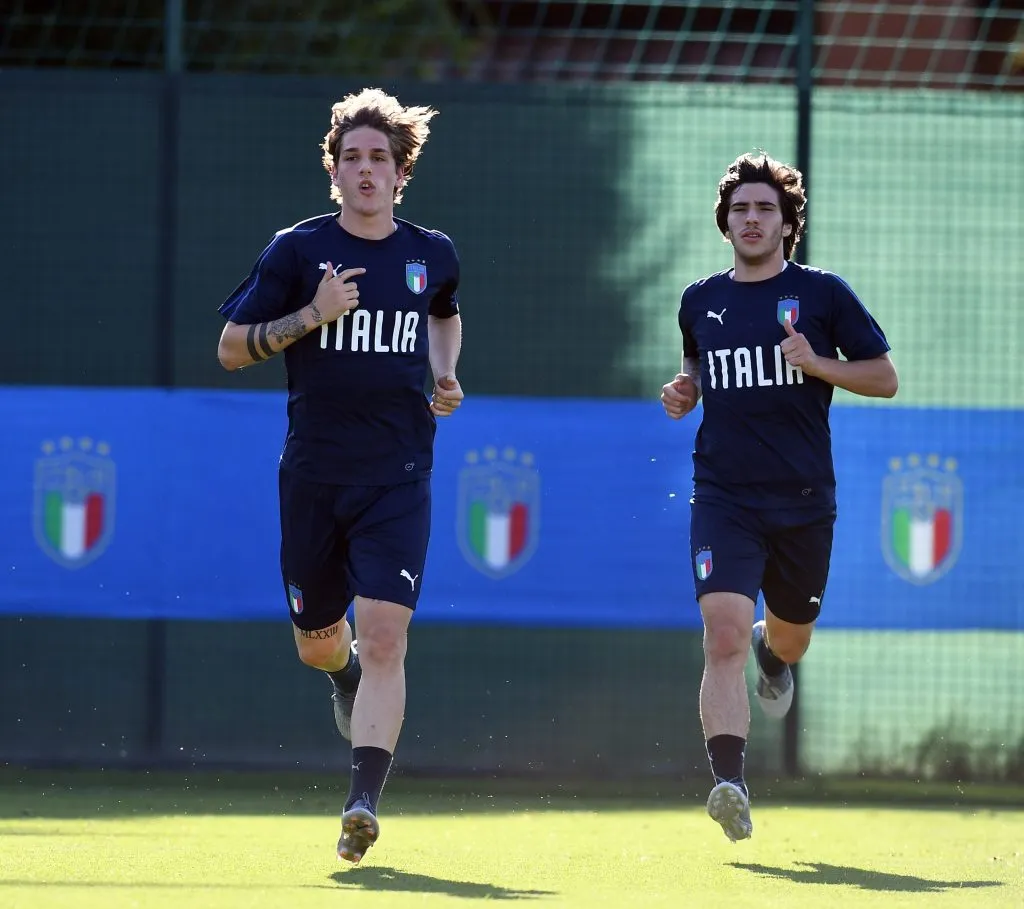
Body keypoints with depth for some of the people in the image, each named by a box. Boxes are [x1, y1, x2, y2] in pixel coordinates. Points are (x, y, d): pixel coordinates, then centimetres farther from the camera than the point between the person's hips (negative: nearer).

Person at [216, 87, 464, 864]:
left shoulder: (432, 255, 6)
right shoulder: (298, 251, -2)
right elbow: (231, 348, -2)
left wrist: (445, 375, 11)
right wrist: (309, 316, -16)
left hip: (398, 479, 0)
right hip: (313, 473, 0)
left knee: (384, 638, -16)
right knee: (317, 643, 12)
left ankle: (364, 801, -21)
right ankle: (346, 674, 51)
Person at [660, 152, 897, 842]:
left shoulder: (822, 294, 0)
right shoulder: (700, 301, 9)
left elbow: (885, 378, 2)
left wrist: (816, 364, -14)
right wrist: (683, 393, 6)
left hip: (803, 501, 0)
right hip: (723, 496, 0)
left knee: (789, 638, 17)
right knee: (724, 634, -20)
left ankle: (774, 656, 57)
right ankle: (730, 784, -27)